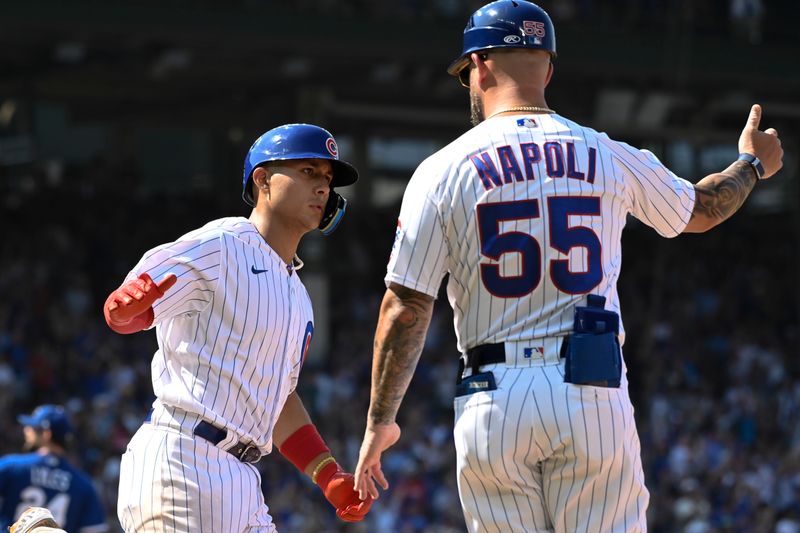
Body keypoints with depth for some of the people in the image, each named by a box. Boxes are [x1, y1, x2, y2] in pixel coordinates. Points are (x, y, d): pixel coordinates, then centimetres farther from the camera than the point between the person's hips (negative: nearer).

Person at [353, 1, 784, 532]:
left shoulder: (443, 171, 1)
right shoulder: (611, 158, 7)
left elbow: (406, 307, -2)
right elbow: (700, 210, 26)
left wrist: (381, 419, 6)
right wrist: (753, 164, 48)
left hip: (492, 400, -1)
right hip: (594, 391, 1)